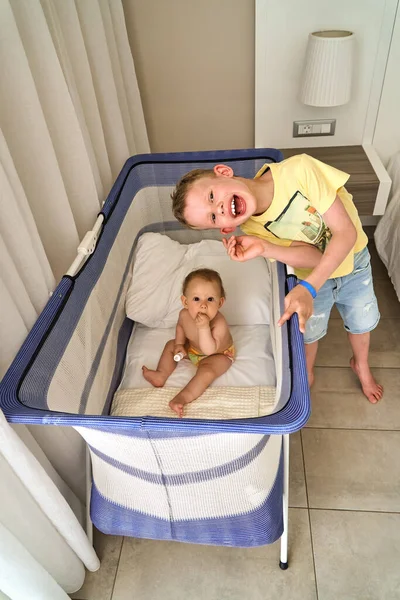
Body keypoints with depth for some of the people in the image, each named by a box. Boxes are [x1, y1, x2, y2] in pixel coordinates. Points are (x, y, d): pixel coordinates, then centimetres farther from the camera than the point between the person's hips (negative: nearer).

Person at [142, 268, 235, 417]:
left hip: (218, 355, -6)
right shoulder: (185, 314, -23)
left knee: (206, 370, -31)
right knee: (171, 345, 8)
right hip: (192, 348, 7)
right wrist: (179, 344, -9)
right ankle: (161, 375, 1)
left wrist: (204, 327, -55)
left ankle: (183, 397, -30)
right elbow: (180, 326, 3)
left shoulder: (219, 324, -41)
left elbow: (209, 350, -46)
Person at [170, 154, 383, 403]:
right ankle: (307, 374, 51)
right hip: (312, 275, 0)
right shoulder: (253, 229, -27)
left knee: (360, 323, 20)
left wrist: (308, 288, -42)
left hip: (354, 263, 0)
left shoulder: (299, 170, -37)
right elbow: (314, 256, -30)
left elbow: (346, 232, -33)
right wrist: (264, 249, -47)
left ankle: (361, 365, 54)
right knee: (309, 332, 16)